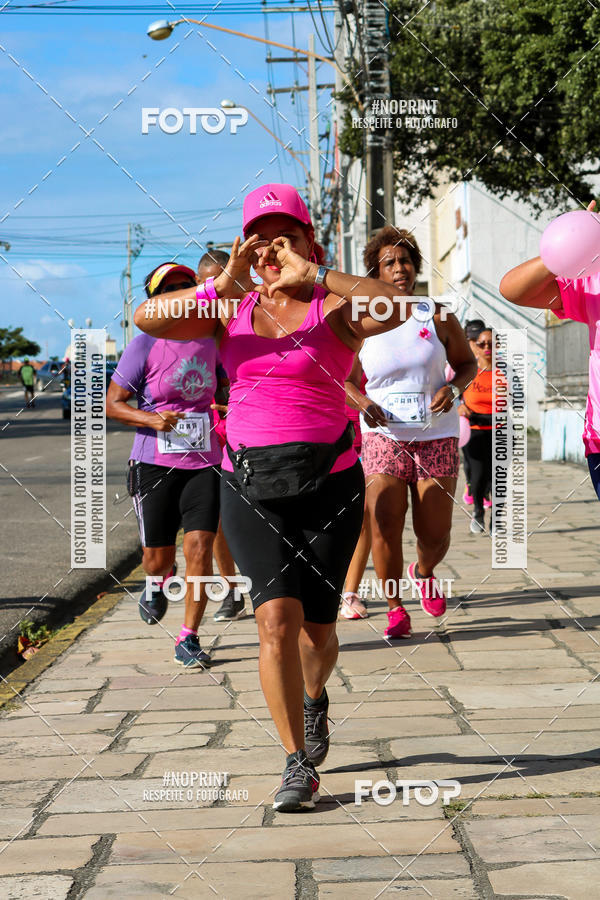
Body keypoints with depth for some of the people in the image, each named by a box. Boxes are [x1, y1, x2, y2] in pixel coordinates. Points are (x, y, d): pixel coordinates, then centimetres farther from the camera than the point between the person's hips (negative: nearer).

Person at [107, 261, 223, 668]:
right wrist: (152, 419, -20)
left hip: (204, 462, 2)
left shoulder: (211, 341, 6)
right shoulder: (144, 346, -6)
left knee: (199, 549, -11)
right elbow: (111, 404, -4)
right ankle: (160, 584, 42)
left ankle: (189, 638, 1)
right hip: (155, 463, -2)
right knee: (158, 558, 4)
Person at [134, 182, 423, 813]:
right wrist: (224, 285, -15)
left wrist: (311, 274, -25)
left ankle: (314, 697, 44)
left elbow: (398, 306, -24)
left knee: (316, 625, 8)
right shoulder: (232, 309, 8)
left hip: (329, 483, -1)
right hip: (250, 485, 1)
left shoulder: (334, 308, -2)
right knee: (277, 616, -14)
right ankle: (298, 763, -6)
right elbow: (147, 319, -5)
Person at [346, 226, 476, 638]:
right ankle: (395, 607, 5)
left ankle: (424, 572, 37)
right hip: (384, 435, 0)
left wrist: (453, 388, -10)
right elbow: (347, 380, 9)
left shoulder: (438, 318, 0)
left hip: (436, 437, 1)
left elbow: (467, 362, 11)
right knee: (384, 524, -13)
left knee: (435, 535, 2)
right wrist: (363, 402, -12)